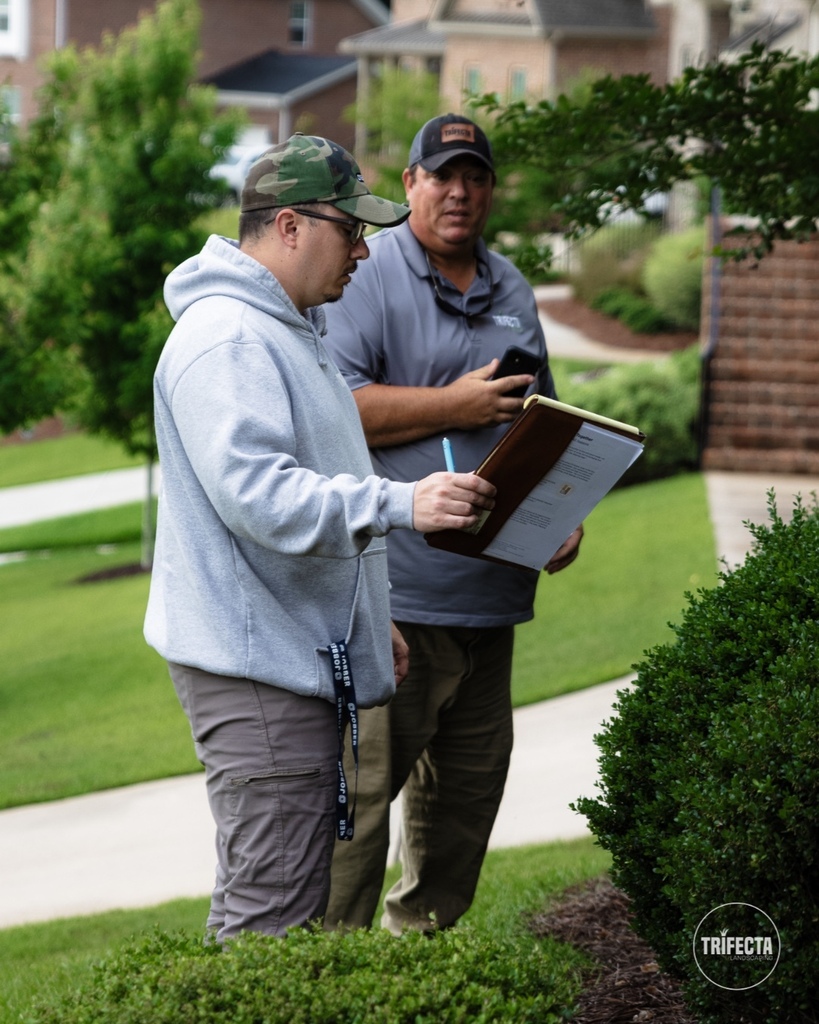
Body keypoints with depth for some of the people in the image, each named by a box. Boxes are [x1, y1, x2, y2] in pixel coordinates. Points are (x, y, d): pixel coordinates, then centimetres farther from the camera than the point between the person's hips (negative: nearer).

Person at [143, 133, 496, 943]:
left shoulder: (291, 329, 19)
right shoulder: (227, 339, -17)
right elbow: (258, 495, -29)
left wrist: (369, 620, 28)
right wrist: (403, 505, -37)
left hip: (303, 656, 11)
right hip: (254, 664, -11)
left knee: (284, 893, 15)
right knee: (271, 914, -12)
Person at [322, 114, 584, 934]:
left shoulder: (511, 291, 19)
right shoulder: (367, 276, -5)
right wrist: (454, 407, -15)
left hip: (488, 586, 8)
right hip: (393, 588, -8)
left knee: (471, 778, 14)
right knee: (363, 782, -10)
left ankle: (422, 936, 26)